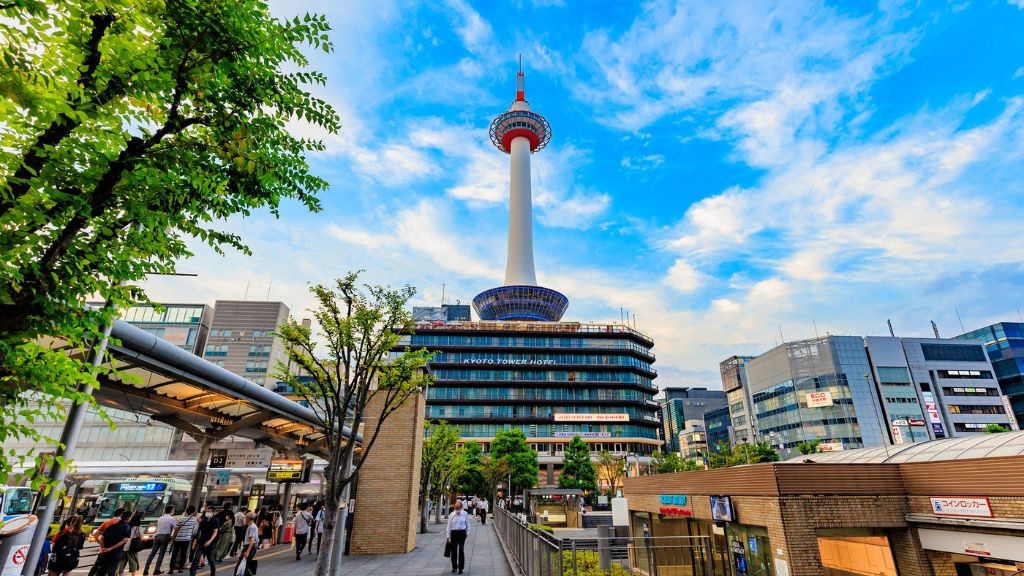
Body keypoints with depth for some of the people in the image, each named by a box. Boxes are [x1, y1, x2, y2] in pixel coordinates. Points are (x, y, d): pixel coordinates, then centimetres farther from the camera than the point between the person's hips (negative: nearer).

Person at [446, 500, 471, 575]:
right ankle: (454, 567, 26)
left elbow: (467, 524, 9)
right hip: (453, 532, 2)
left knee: (461, 550, -6)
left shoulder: (465, 514, -1)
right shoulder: (451, 514, 1)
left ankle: (461, 568, 7)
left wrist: (467, 532, 9)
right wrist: (448, 536, 3)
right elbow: (449, 525, 4)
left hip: (462, 532, -2)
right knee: (454, 550, 9)